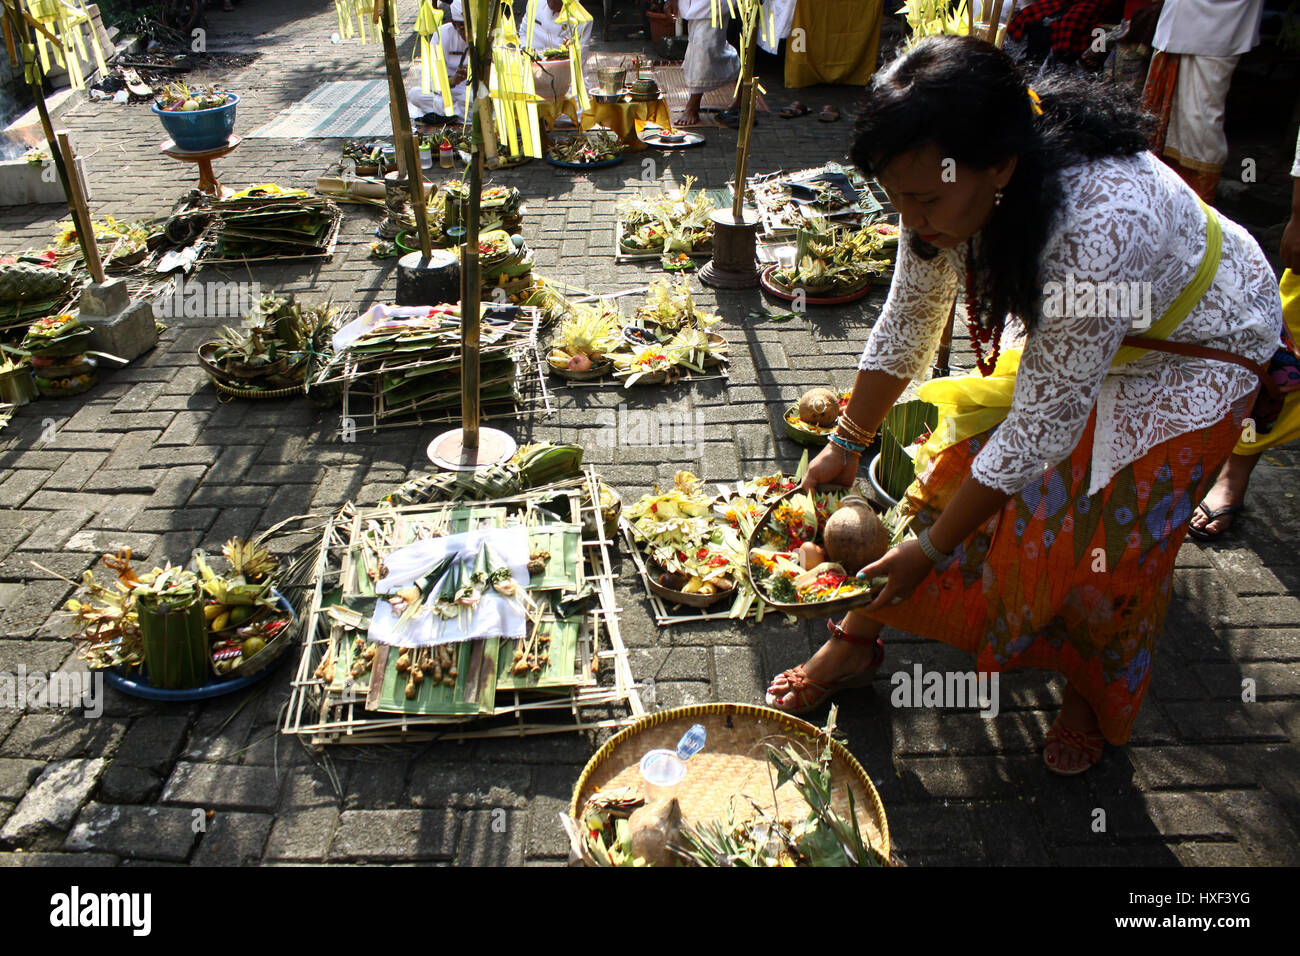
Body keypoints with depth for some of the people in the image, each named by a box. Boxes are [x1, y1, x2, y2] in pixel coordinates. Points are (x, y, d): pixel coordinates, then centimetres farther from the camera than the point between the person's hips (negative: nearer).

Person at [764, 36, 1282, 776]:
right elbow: (907, 325, -7)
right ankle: (857, 641, 9)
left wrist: (932, 547, -27)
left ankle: (1094, 700, 24)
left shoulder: (1099, 225, -44)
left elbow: (1044, 426, -36)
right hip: (1062, 329, 6)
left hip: (1195, 348, -5)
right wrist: (846, 445, -1)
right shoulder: (952, 188, -23)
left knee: (1110, 544, -5)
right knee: (957, 468, -4)